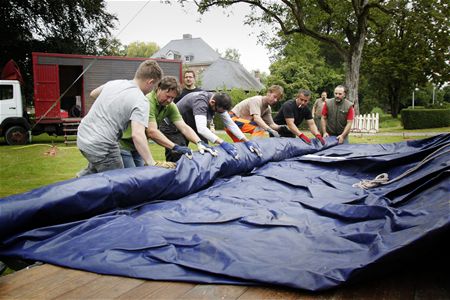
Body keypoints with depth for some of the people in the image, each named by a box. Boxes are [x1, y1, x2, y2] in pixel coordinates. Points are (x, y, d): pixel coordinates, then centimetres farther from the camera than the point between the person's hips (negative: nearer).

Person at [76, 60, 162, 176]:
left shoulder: (114, 82, 6)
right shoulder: (141, 101, -16)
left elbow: (93, 94, 26)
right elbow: (137, 135, -29)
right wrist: (152, 163, -29)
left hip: (82, 136, 8)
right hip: (100, 147, -8)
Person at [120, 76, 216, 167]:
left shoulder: (170, 106, -4)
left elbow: (184, 127, -10)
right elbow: (151, 132, -34)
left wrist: (199, 143, -27)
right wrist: (175, 147, -40)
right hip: (123, 144, -7)